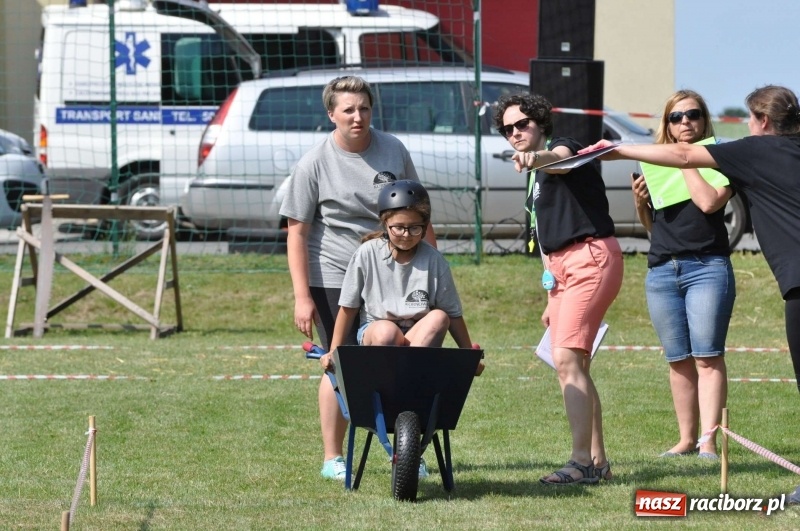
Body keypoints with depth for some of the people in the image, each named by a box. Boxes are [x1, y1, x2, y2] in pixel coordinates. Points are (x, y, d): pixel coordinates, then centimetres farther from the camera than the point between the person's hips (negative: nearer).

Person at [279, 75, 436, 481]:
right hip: (333, 279, -3)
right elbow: (297, 233, -6)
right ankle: (332, 459, 10)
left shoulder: (393, 151, 5)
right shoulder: (314, 164, -6)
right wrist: (302, 297, -12)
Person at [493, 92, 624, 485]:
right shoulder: (537, 177, 21)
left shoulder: (562, 149, -5)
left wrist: (534, 158, -56)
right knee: (574, 367, 10)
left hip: (591, 258, -10)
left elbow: (560, 158, -33)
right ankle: (597, 462, 15)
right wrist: (551, 298, 23)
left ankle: (581, 461, -22)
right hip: (564, 266, 10)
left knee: (566, 359, -19)